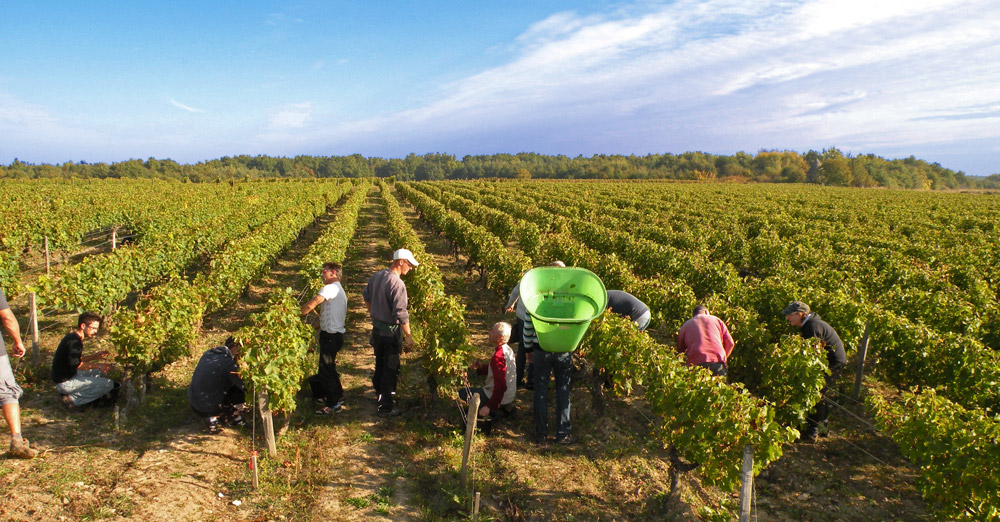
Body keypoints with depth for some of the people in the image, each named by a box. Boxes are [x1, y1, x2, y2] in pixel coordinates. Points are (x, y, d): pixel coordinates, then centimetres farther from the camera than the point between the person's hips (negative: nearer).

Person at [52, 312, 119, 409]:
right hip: (65, 383, -10)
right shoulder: (74, 341, -21)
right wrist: (98, 366, -23)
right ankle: (73, 399, -9)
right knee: (108, 384, -16)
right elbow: (75, 364, -27)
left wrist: (94, 356, 8)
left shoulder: (72, 337, 12)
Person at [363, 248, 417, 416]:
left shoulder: (376, 276, 2)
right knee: (390, 369, 3)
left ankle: (380, 394, 41)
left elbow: (366, 296, 17)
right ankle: (386, 407, 10)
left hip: (377, 328, 8)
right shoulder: (397, 284, -24)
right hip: (391, 331, -8)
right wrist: (408, 336, -18)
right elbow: (401, 314, -26)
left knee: (380, 363, 24)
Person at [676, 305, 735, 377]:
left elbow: (680, 350, 19)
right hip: (717, 362, 0)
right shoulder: (716, 320, 18)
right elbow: (730, 343, 14)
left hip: (696, 363, 0)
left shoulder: (685, 325, 19)